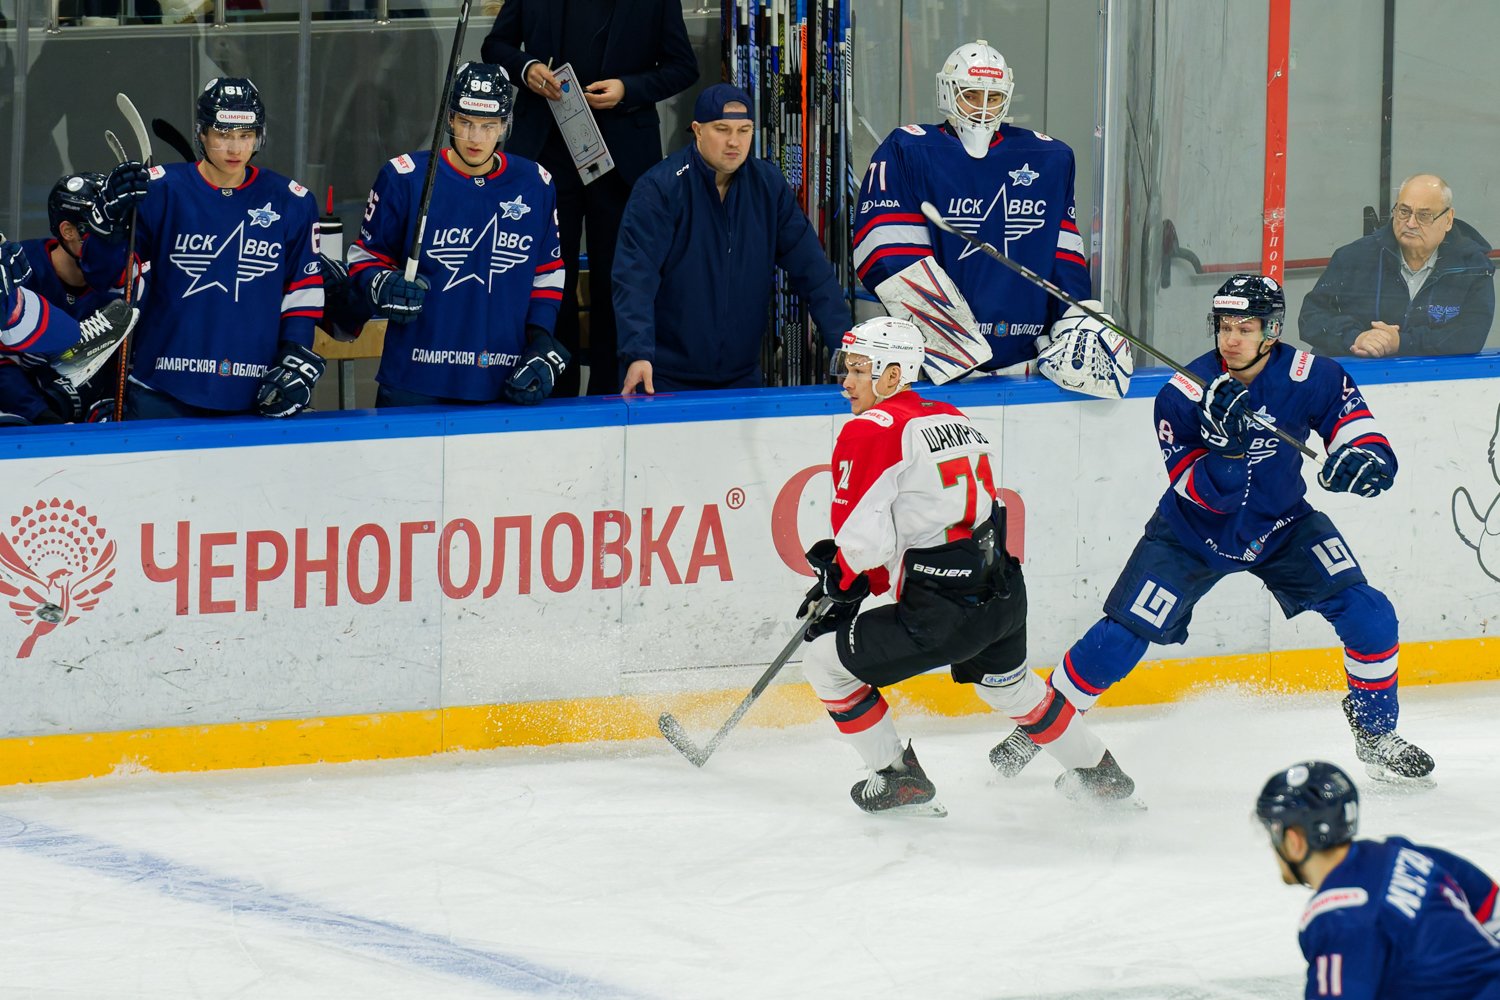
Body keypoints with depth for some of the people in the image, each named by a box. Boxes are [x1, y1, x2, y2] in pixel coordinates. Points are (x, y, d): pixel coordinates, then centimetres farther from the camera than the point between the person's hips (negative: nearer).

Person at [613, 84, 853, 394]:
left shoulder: (769, 185, 2)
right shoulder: (659, 188, -11)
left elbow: (811, 269, 2)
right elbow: (635, 276, -19)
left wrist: (844, 345, -7)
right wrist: (638, 354, -31)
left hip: (743, 378, 4)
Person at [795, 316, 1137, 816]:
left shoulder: (871, 431, -10)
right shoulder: (957, 421, 15)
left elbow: (864, 539, -14)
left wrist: (839, 586, 6)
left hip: (943, 614, -8)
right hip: (1005, 597, 8)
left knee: (827, 662, 7)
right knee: (1009, 684, 35)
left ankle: (898, 779, 12)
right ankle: (1100, 775, 47)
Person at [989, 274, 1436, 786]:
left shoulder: (1310, 378, -19)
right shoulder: (1183, 395, -22)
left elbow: (1358, 426, -13)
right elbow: (1206, 493, -24)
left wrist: (1363, 457, -37)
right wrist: (1223, 442, -44)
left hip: (1281, 527, 2)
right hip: (1194, 533, -2)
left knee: (1368, 615, -12)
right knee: (1123, 634, -10)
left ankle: (1377, 736, 10)